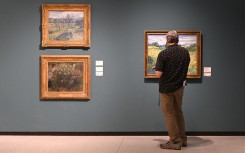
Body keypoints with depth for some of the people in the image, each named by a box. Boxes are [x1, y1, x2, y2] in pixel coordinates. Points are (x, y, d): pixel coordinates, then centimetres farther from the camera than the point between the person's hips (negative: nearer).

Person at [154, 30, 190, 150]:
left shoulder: (163, 54, -17)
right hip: (180, 87, 5)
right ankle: (182, 139, 24)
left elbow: (158, 74, -19)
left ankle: (175, 142, 8)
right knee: (178, 112, 18)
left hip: (166, 88, -5)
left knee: (169, 114, 5)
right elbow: (184, 68, 11)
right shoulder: (185, 52, -1)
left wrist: (156, 68, 2)